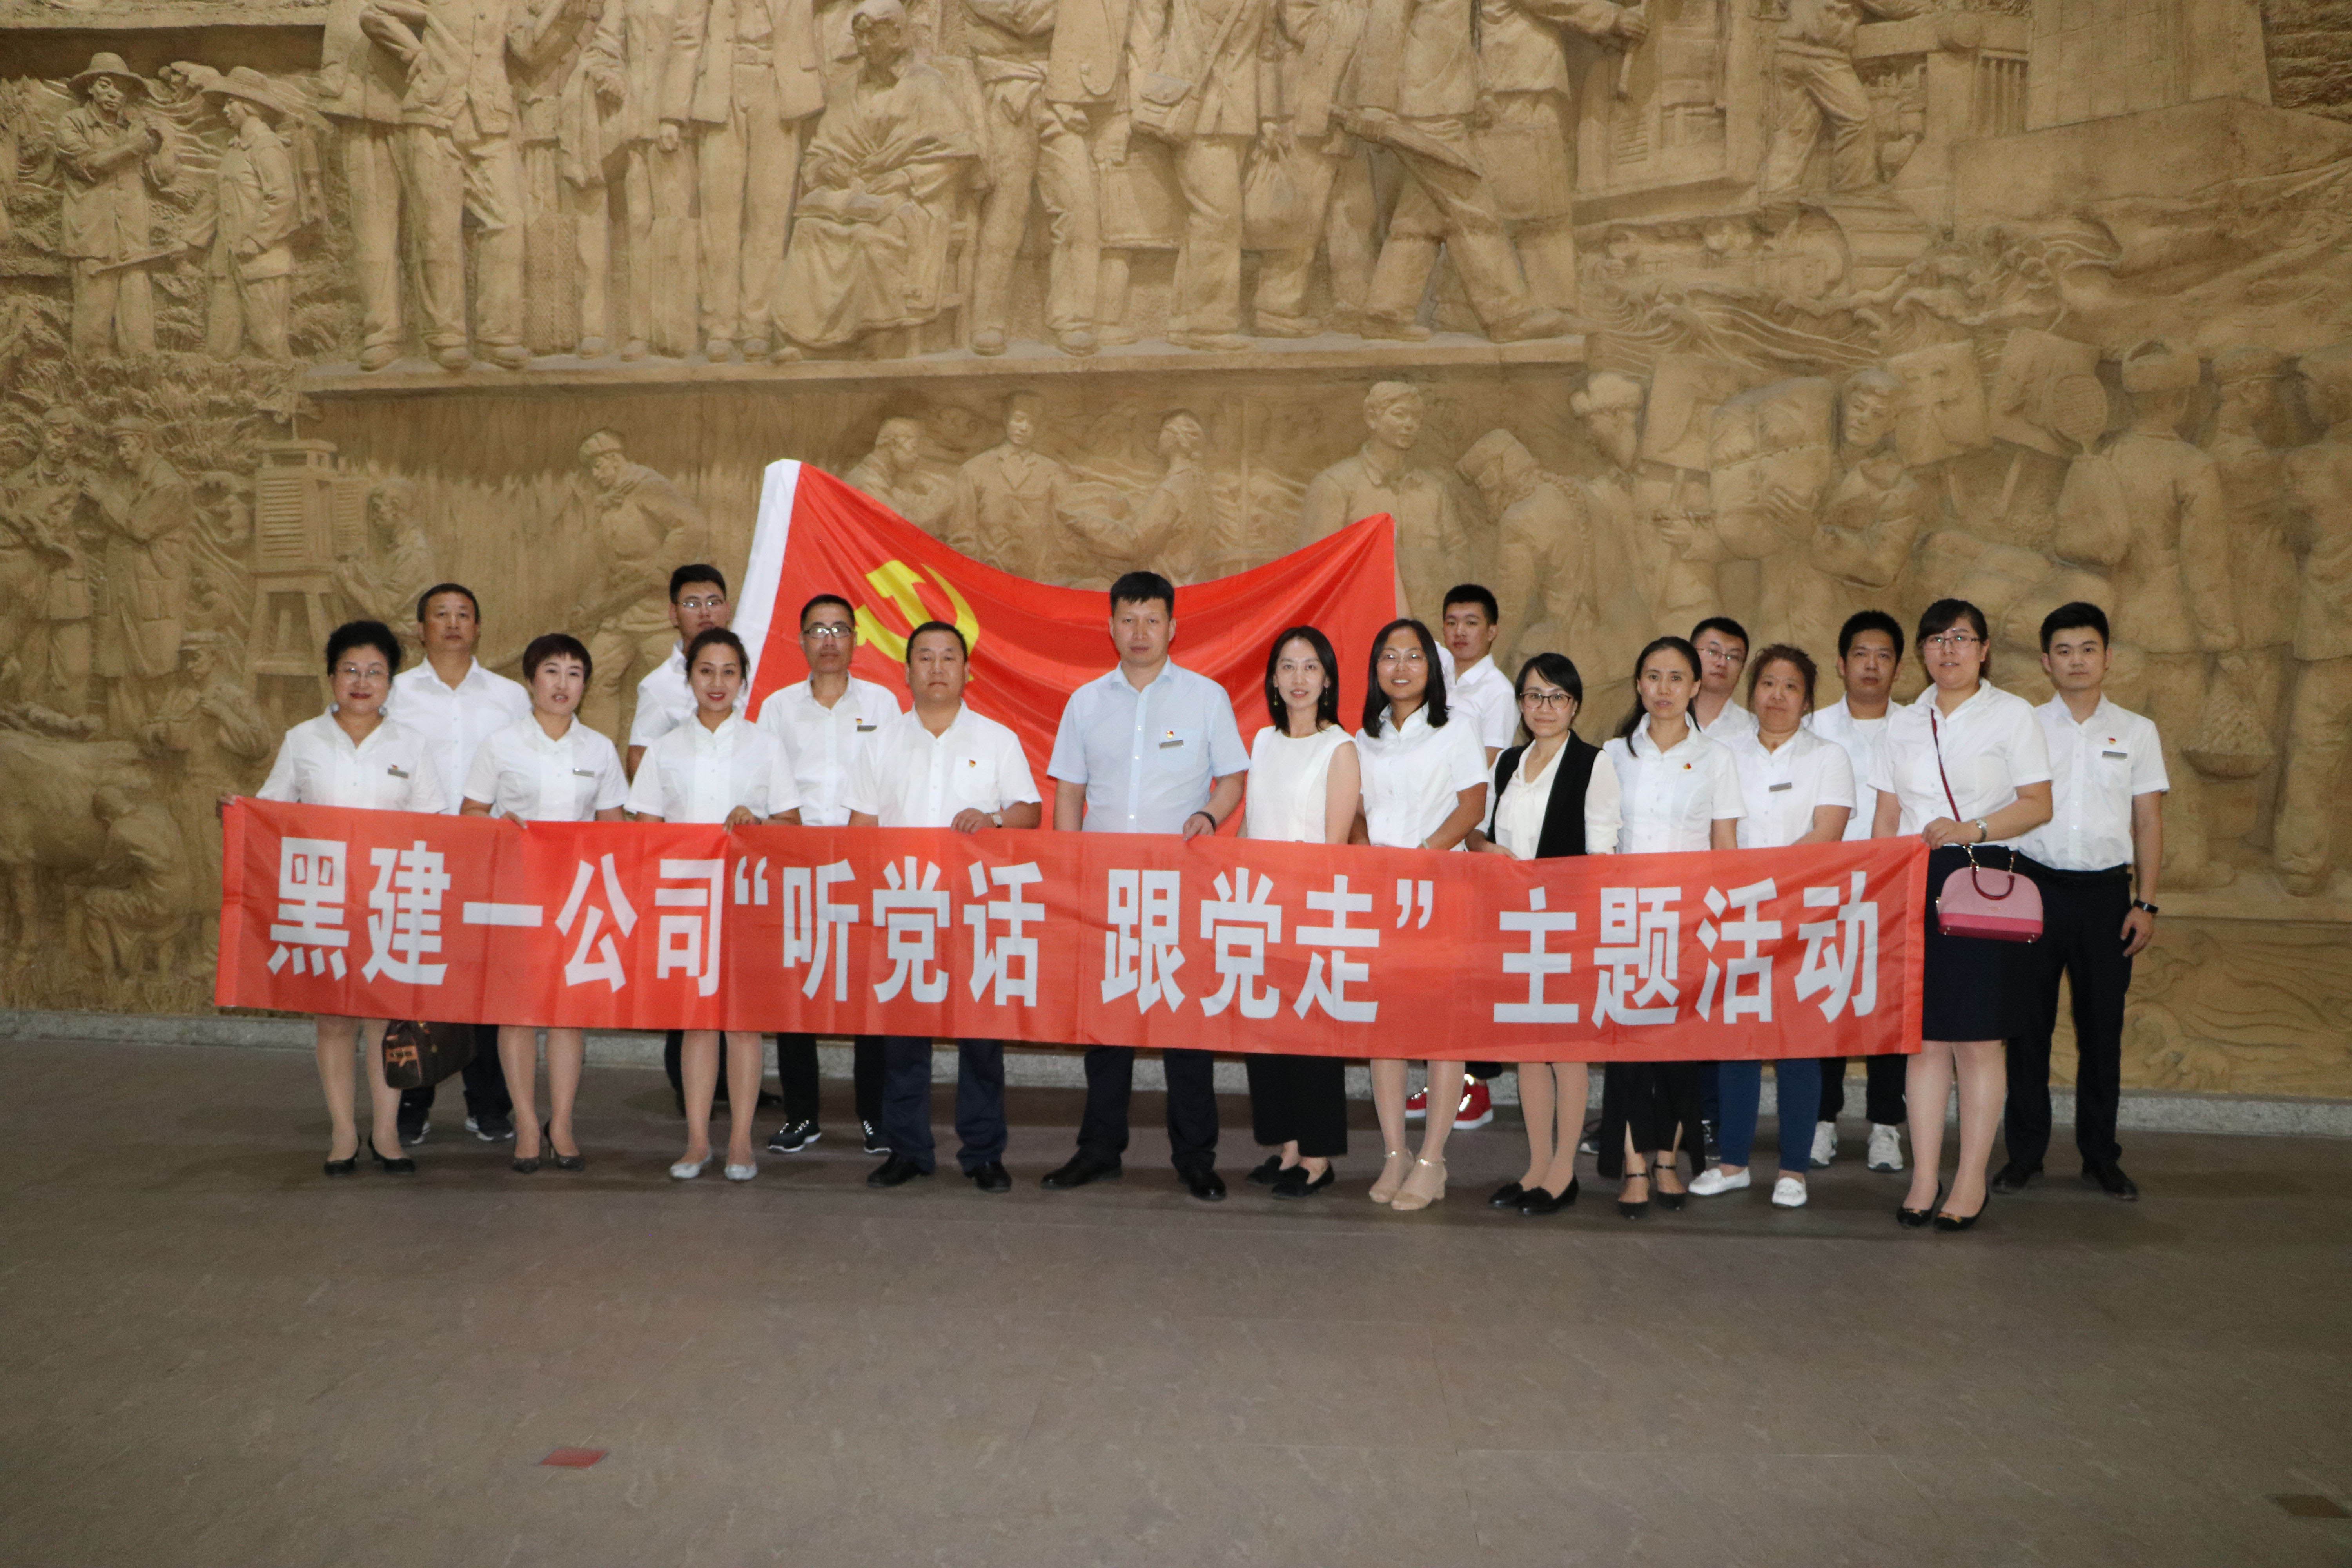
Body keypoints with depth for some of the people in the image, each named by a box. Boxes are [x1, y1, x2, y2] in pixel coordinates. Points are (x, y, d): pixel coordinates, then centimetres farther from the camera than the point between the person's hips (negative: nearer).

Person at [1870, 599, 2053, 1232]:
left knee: (1978, 1035, -3)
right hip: (1914, 884, 4)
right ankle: (1924, 1176, 9)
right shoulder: (1905, 723, 15)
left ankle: (1971, 1181, 5)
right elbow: (1885, 816, 15)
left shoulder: (2013, 715, 4)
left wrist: (1973, 829, -16)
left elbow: (2038, 805, -2)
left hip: (1983, 880, -3)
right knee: (1925, 1036, 4)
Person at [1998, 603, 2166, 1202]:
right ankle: (2025, 1152, 12)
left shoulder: (2137, 732, 8)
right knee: (2029, 1022, 2)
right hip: (2036, 884, -1)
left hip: (2106, 890, 1)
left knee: (2102, 1024, 5)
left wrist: (2146, 904, 1)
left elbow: (2148, 822, 7)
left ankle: (2101, 1156, 16)